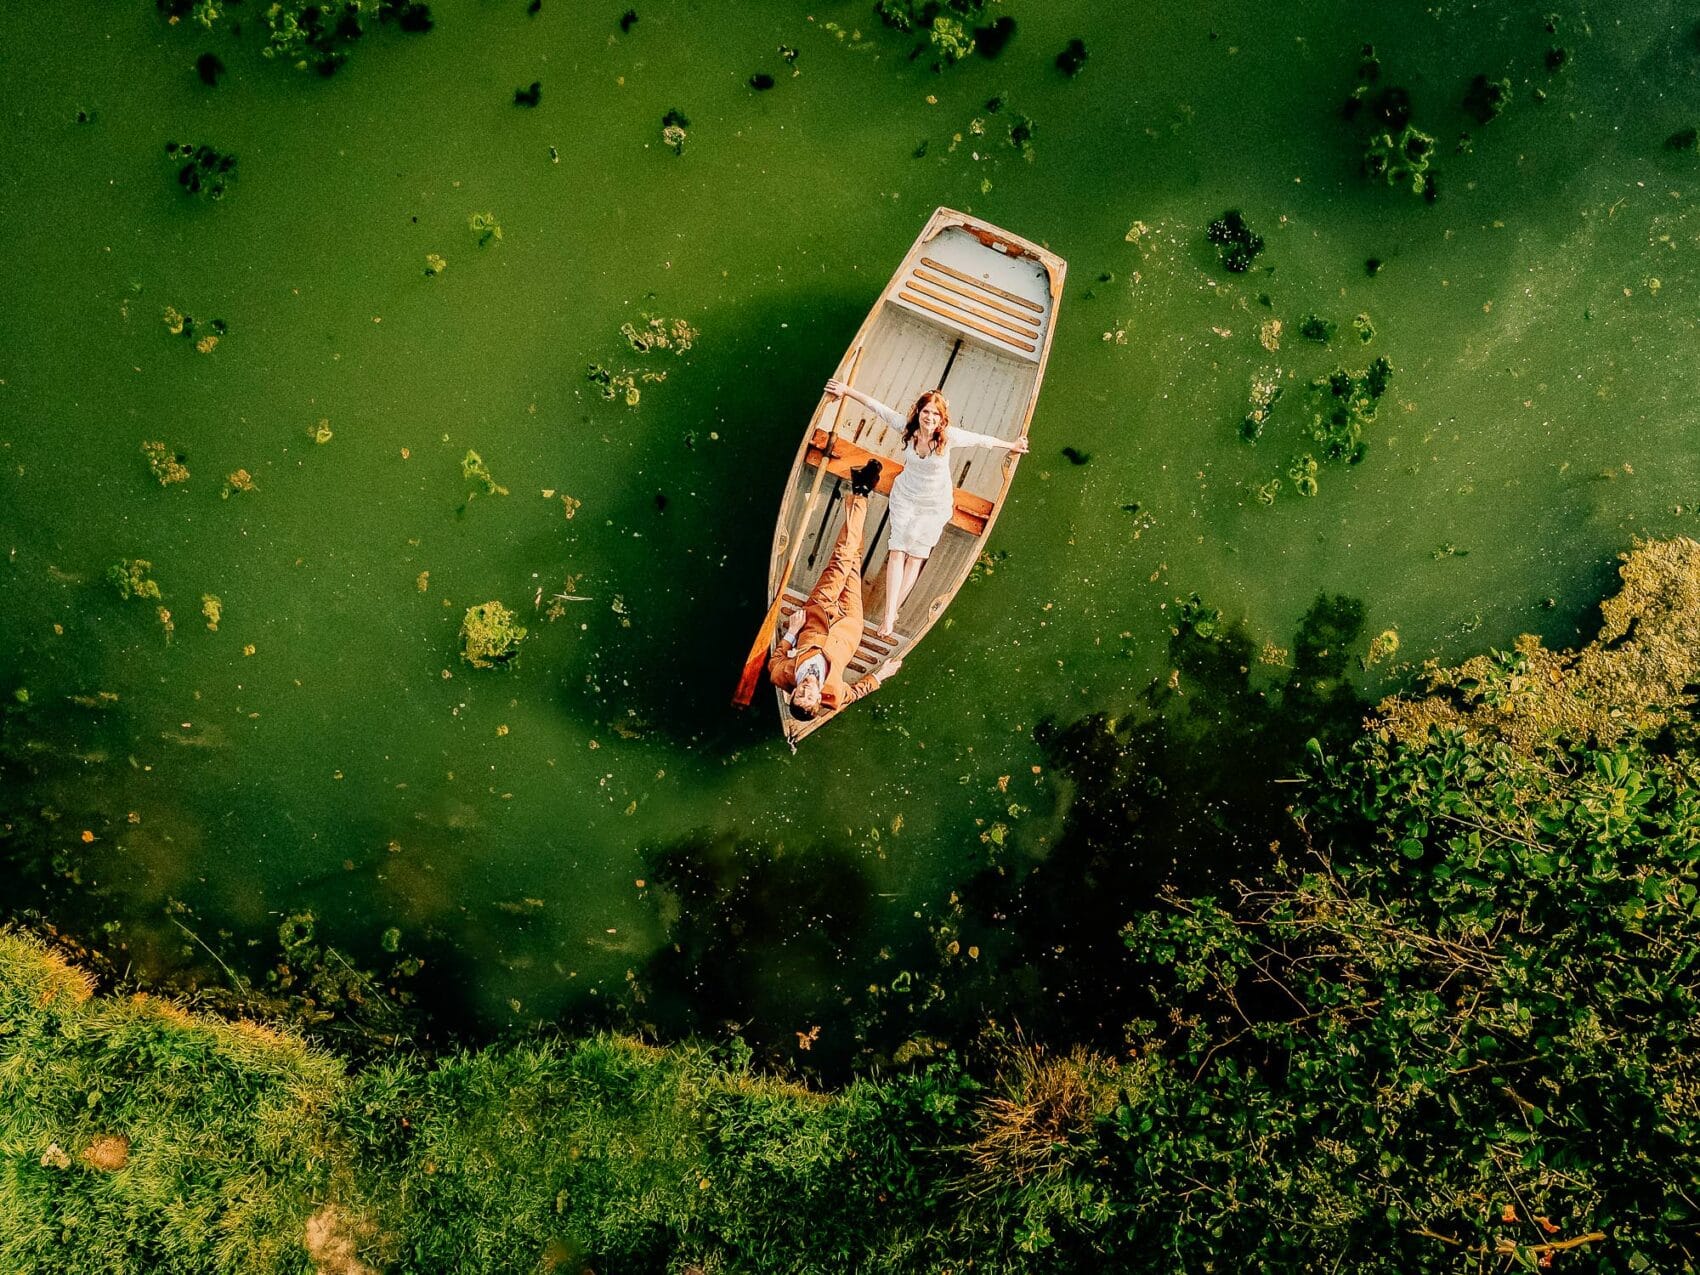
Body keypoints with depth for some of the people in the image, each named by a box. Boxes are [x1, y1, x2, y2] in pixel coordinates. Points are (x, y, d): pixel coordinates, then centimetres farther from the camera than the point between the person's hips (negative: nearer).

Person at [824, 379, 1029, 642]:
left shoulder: (949, 436, -22)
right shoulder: (907, 427, -18)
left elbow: (981, 440, -8)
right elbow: (876, 406, -8)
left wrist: (1011, 445, 5)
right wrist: (847, 390, -3)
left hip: (935, 505, -1)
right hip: (905, 497, 1)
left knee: (917, 555, 0)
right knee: (897, 551, -9)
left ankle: (891, 613, 3)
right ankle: (890, 616, -15)